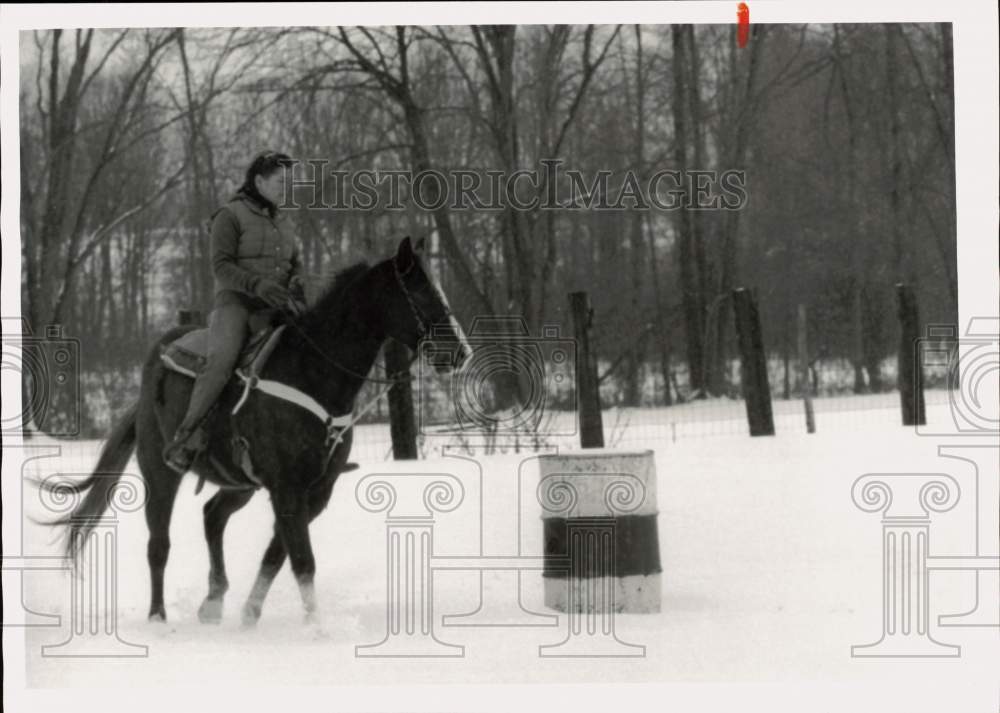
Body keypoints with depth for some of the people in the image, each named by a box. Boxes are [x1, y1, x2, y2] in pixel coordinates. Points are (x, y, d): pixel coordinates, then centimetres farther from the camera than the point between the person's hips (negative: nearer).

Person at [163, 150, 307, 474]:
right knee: (222, 361, -32)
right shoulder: (230, 216, -2)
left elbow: (294, 266, 24)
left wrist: (296, 290, 1)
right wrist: (257, 284, -26)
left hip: (273, 309, 7)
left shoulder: (282, 222, 20)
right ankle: (184, 442, -30)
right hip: (235, 303, -7)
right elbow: (222, 266, -11)